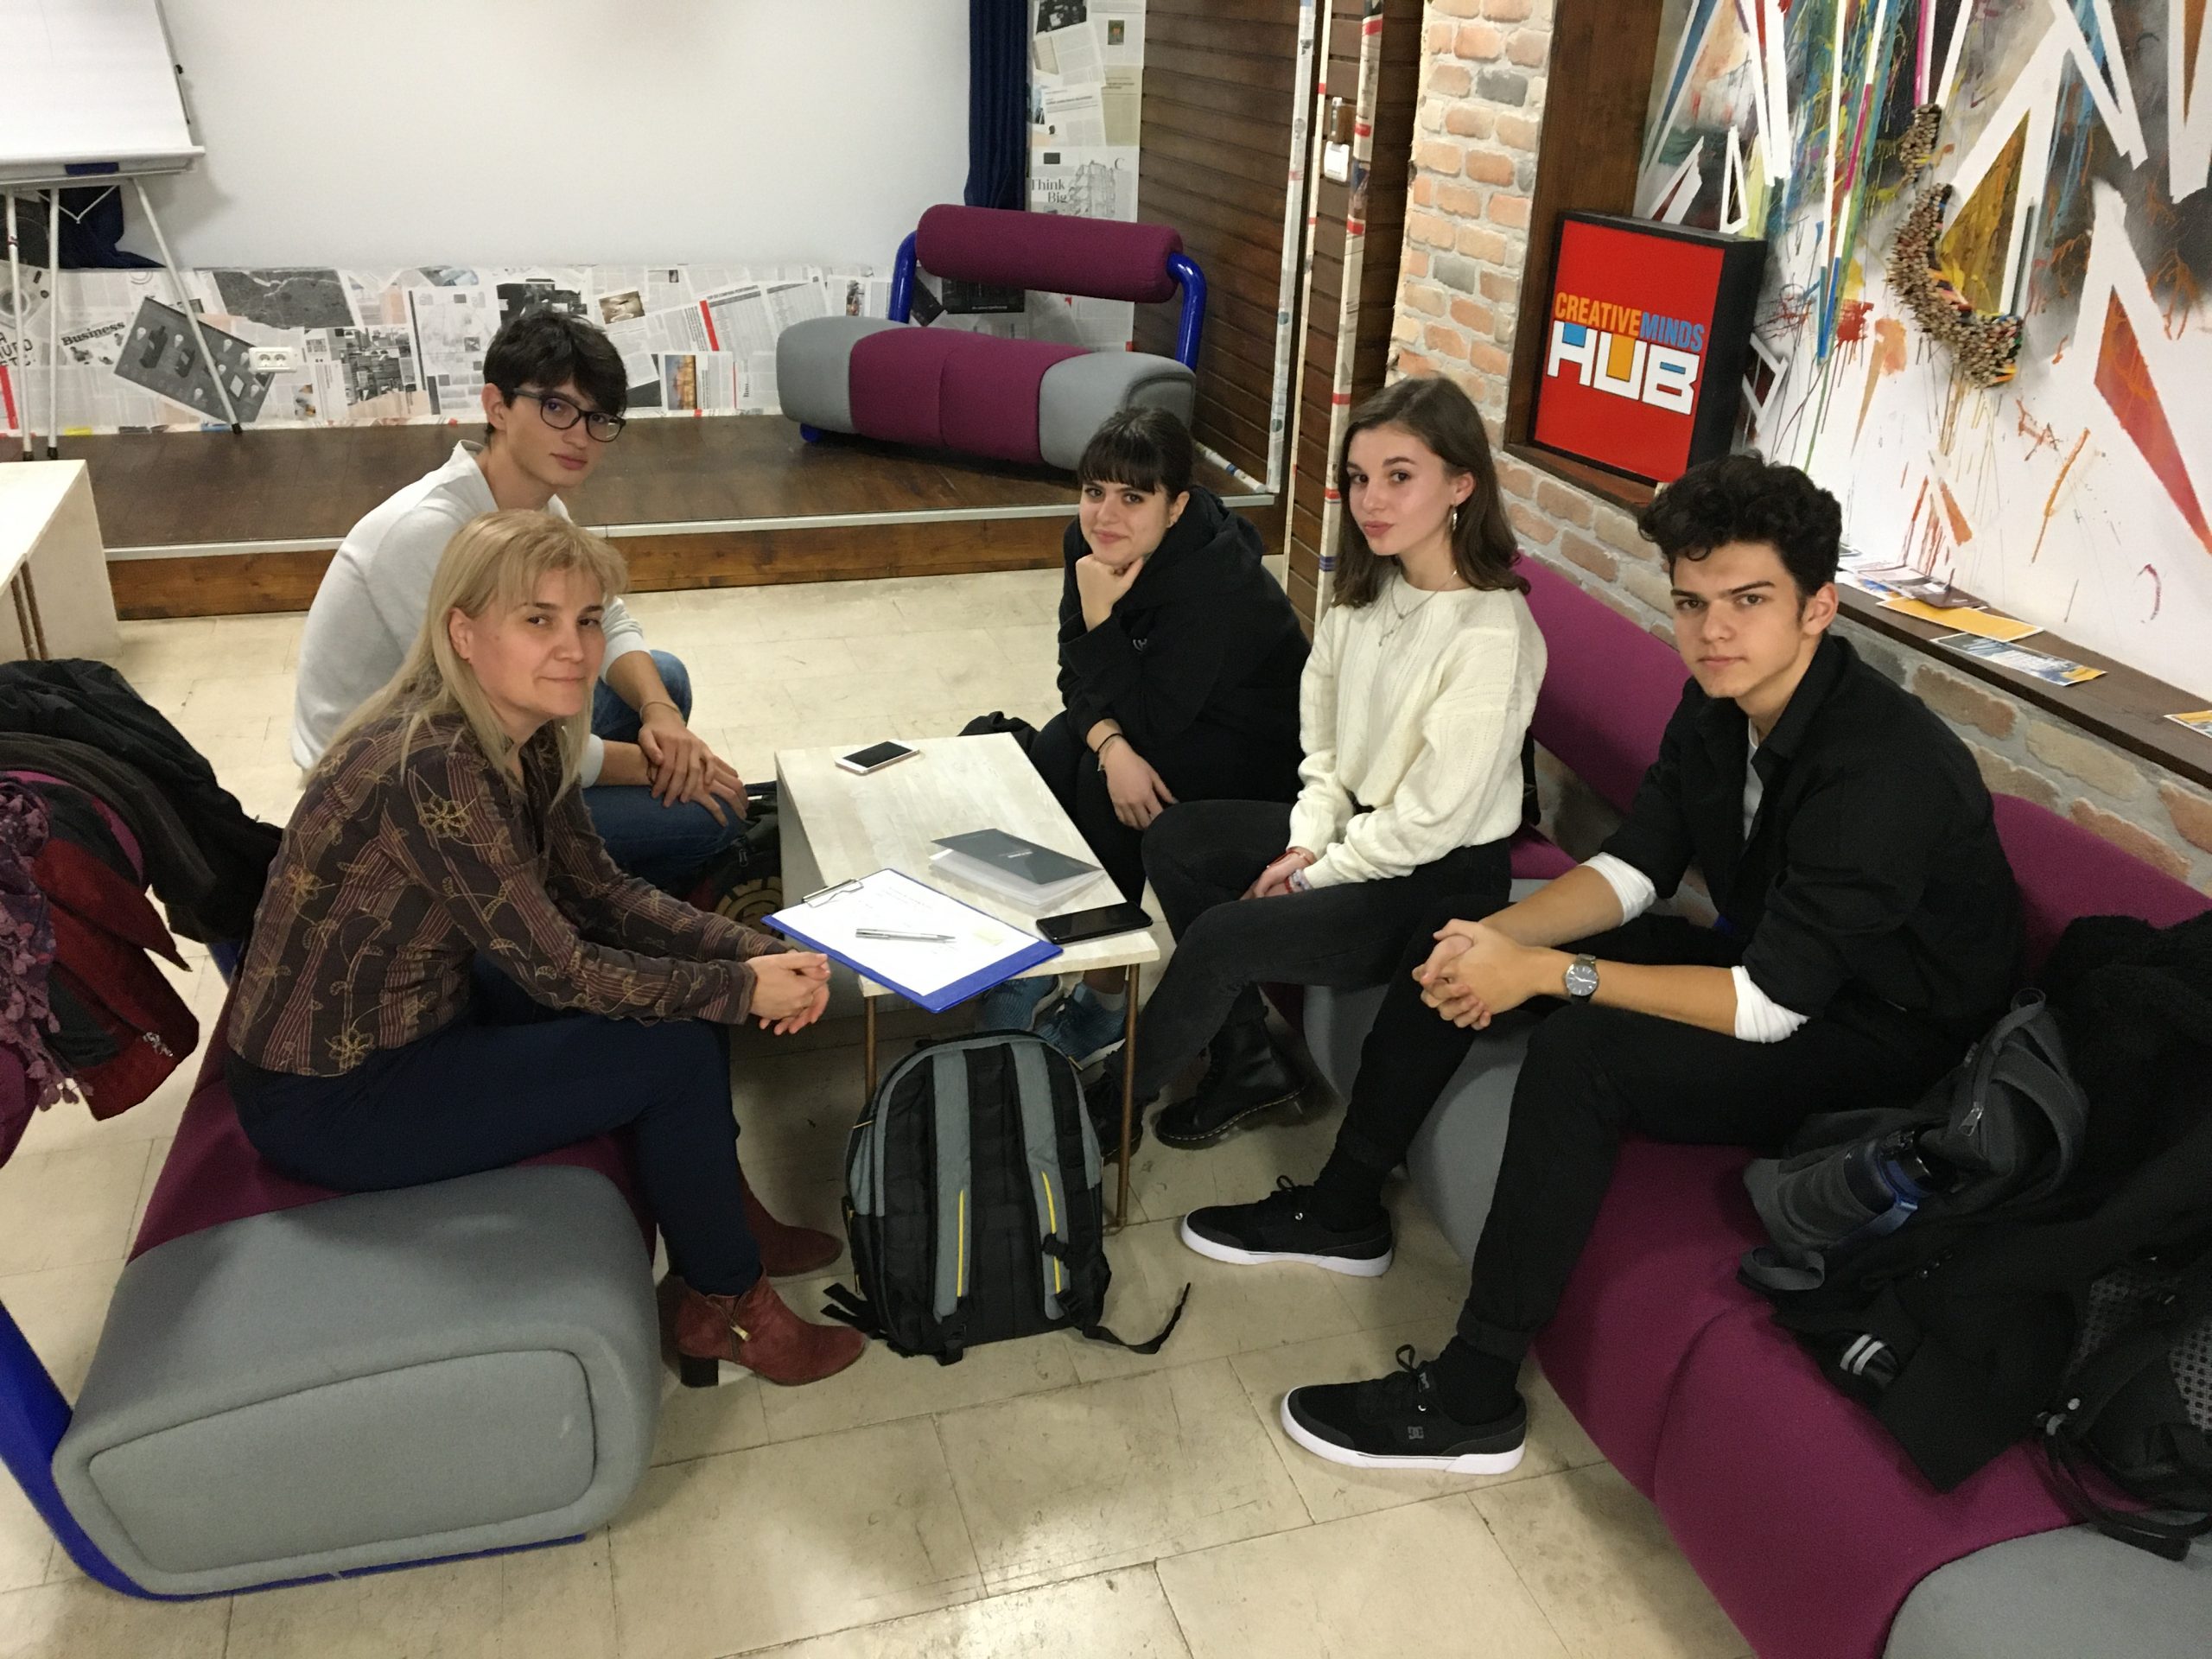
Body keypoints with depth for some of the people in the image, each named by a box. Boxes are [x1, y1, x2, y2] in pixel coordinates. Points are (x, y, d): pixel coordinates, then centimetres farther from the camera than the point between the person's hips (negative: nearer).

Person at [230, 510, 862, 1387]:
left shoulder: (530, 737, -4)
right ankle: (725, 1307, 8)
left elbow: (599, 890, 1)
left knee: (681, 984, 4)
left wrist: (757, 951, -12)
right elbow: (558, 969, -26)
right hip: (327, 1097, -8)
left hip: (420, 1012, 8)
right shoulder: (432, 767, -31)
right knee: (679, 1054, -13)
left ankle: (715, 1209, 21)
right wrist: (742, 987, -18)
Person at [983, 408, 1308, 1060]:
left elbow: (1151, 721, -30)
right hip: (1164, 711, 7)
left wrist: (1101, 614, -34)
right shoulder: (1090, 544, -11)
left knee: (1101, 787, -26)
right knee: (1052, 754, -18)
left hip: (1256, 745, -7)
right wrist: (1112, 746, -25)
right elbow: (1079, 676, -7)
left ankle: (1105, 992, -9)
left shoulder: (1216, 580, -32)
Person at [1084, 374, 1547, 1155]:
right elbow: (1325, 741, 7)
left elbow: (1435, 818, -24)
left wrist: (1316, 874, -13)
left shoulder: (1492, 635, -27)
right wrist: (1308, 840, -5)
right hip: (1357, 823, 9)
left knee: (1221, 937, -18)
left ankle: (1108, 1106, 9)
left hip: (1443, 878, -8)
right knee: (1174, 841, 2)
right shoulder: (1367, 589, -2)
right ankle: (1249, 1062, 12)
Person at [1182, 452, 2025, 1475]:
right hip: (1757, 957, 9)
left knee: (1582, 1051, -34)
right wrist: (1499, 936, -19)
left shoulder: (1882, 766, -31)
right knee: (1456, 935, 1)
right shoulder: (1719, 704, -5)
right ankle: (1343, 1211, 13)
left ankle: (1471, 1401, -20)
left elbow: (1771, 1003, -32)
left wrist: (1547, 973, -32)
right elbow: (1634, 868, 0)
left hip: (1879, 1037, -9)